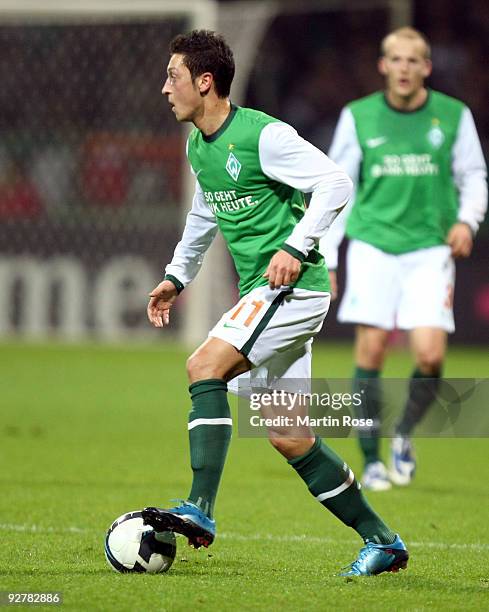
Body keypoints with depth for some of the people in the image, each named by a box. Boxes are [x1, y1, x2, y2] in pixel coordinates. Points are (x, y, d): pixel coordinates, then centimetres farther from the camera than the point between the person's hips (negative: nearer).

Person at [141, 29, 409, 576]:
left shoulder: (263, 135, -14)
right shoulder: (198, 147, 13)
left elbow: (335, 184, -15)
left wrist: (297, 247, -22)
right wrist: (176, 277, 28)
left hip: (294, 286, -9)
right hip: (261, 295, 9)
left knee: (204, 367, -23)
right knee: (288, 438, 6)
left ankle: (200, 511, -27)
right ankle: (382, 542, 15)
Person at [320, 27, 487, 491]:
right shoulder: (358, 117, 4)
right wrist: (325, 257, 4)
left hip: (429, 249, 0)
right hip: (372, 247, 0)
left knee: (430, 354, -11)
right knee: (370, 351, -8)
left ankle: (404, 435, 16)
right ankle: (371, 461, 3)